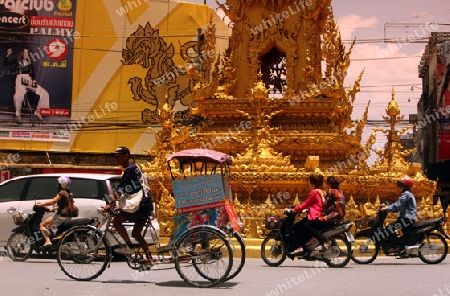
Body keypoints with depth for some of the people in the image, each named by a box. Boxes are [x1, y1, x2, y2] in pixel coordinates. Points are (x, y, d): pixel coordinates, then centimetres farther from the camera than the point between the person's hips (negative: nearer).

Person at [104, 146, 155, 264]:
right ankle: (149, 258, 12)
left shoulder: (130, 169, -10)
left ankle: (129, 247, -3)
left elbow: (120, 189, -15)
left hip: (141, 205, -10)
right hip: (146, 206, 10)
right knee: (136, 234, 15)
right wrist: (121, 205, 27)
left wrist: (110, 205, -10)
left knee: (116, 220, -4)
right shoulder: (135, 168, 21)